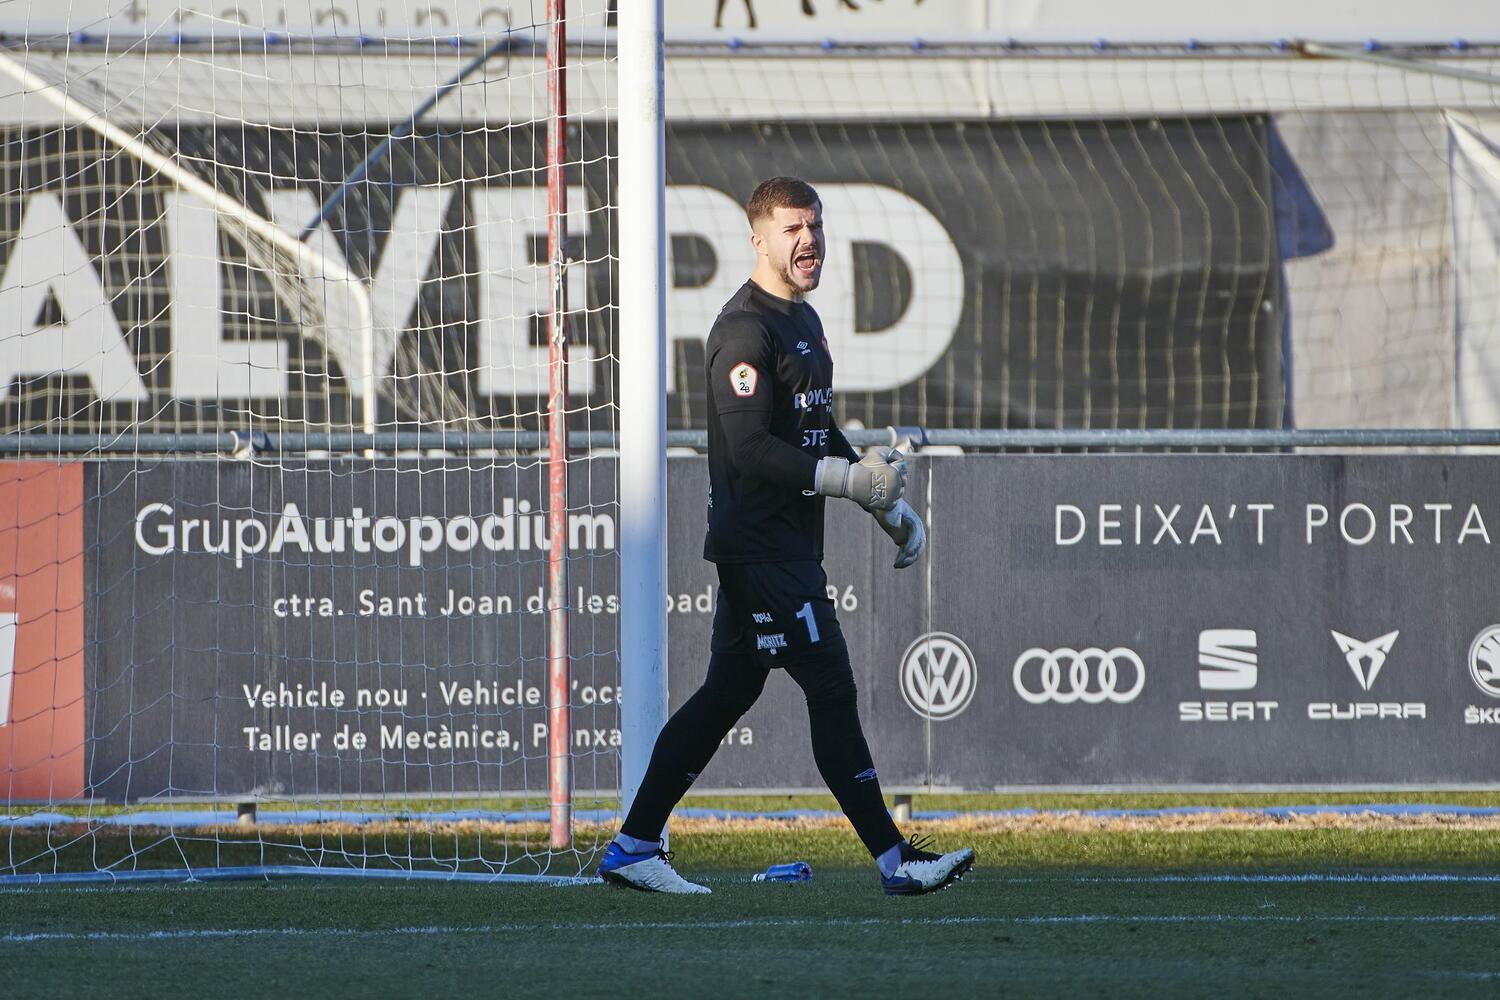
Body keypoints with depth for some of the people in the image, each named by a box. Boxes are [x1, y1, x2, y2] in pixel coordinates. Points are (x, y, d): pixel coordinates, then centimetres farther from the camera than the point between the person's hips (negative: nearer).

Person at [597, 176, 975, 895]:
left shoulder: (803, 321, 17)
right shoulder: (747, 329, -15)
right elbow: (749, 449, -23)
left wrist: (888, 505, 21)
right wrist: (849, 479, -26)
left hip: (788, 547, 10)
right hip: (759, 545, -10)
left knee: (729, 693, 12)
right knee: (831, 688, -9)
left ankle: (631, 850, 16)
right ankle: (893, 859, -8)